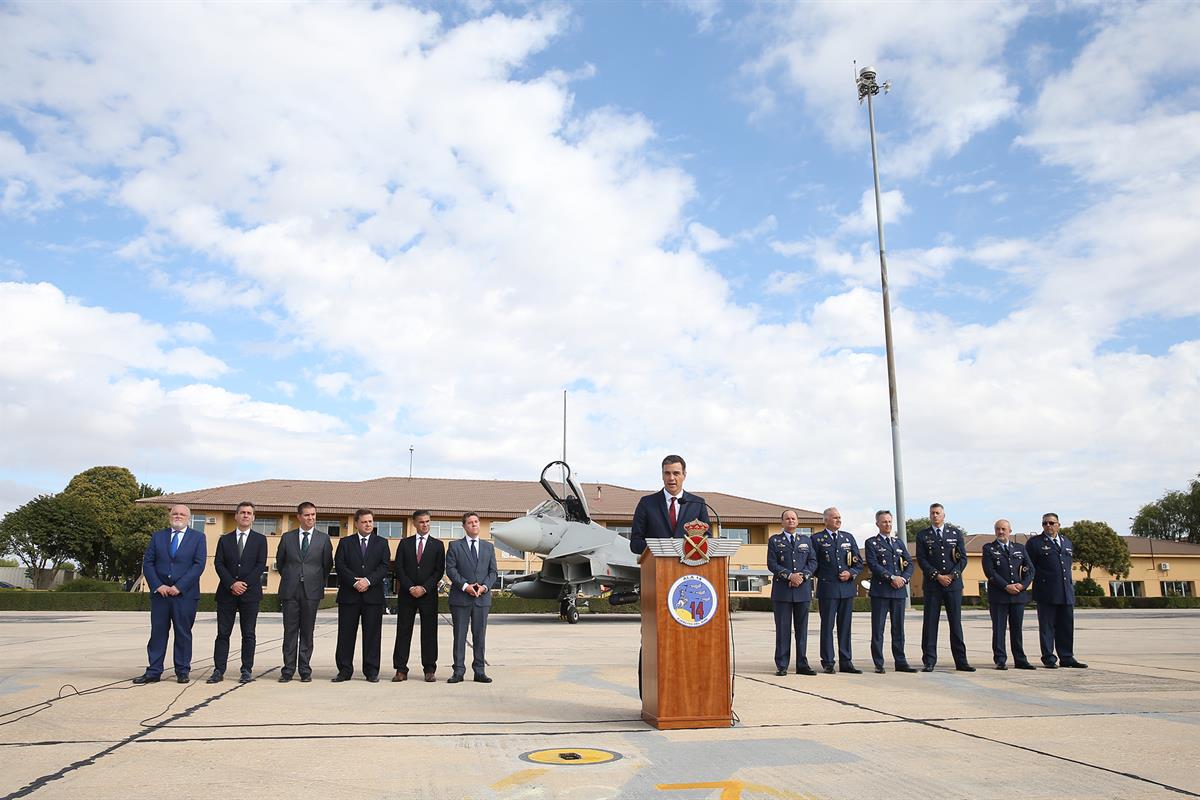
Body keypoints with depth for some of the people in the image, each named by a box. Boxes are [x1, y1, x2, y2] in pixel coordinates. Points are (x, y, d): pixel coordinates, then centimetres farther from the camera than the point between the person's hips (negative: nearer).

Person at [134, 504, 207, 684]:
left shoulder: (198, 537, 3)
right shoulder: (157, 536, 11)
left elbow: (199, 564, -6)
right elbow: (147, 563, 6)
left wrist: (179, 587, -13)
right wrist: (157, 586, -8)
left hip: (185, 594, -2)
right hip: (160, 593, 2)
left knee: (183, 633, 4)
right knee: (158, 632, 5)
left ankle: (183, 671, 12)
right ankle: (153, 672, 11)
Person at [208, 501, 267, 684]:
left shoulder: (260, 539, 7)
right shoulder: (224, 540, 11)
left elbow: (261, 565, -1)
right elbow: (219, 564, 2)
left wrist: (245, 584, -12)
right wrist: (232, 584, -12)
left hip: (250, 592, -1)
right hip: (226, 592, 1)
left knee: (248, 634, 2)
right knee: (223, 633, 2)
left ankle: (247, 671, 6)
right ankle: (218, 670, 6)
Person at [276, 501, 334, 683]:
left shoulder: (324, 538, 4)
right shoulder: (287, 537, 7)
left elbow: (327, 565, 9)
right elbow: (280, 562, 16)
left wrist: (319, 582, 9)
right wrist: (289, 578, 14)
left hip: (312, 591, -1)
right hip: (290, 591, 1)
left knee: (307, 632, 4)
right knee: (290, 631, 3)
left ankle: (305, 670, 11)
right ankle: (288, 670, 9)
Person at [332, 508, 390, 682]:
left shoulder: (381, 543, 10)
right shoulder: (345, 543, 9)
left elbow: (384, 566, 0)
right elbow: (339, 565, -1)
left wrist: (368, 580, -14)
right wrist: (354, 582, -14)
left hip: (373, 595, 0)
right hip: (349, 595, 0)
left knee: (372, 634, 2)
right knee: (346, 634, 3)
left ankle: (372, 671, 9)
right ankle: (345, 670, 11)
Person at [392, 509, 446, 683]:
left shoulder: (437, 545, 6)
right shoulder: (404, 543, 9)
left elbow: (439, 570, 1)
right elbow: (399, 568, 2)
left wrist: (424, 588, -10)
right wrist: (410, 588, -9)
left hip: (428, 594, -1)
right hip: (406, 594, 1)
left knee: (429, 632, 1)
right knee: (403, 631, 1)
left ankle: (429, 670, 7)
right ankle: (401, 670, 5)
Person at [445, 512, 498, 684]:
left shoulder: (488, 547, 13)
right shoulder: (455, 546, 5)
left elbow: (493, 571, 9)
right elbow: (450, 569, -4)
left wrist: (485, 586, -8)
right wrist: (465, 585, -14)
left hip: (482, 598, 2)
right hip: (460, 598, -2)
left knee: (480, 636, 5)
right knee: (459, 636, 1)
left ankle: (479, 671, 11)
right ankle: (458, 671, 8)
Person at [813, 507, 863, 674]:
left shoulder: (848, 537, 12)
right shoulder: (817, 539, 1)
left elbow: (859, 562, 12)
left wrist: (850, 573, -4)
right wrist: (824, 576, 1)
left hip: (847, 587, 4)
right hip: (827, 589, -4)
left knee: (845, 627, 8)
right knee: (827, 626, 1)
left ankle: (846, 662, 14)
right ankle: (828, 663, 6)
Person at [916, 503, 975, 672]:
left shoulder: (956, 533, 9)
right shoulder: (922, 536, 6)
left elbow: (963, 558, 5)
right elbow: (922, 560, -1)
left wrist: (952, 575, -8)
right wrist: (937, 576, -12)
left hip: (953, 583, 1)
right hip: (932, 584, -1)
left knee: (956, 622, 4)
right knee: (930, 623, -1)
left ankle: (961, 661, 9)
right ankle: (929, 661, 2)